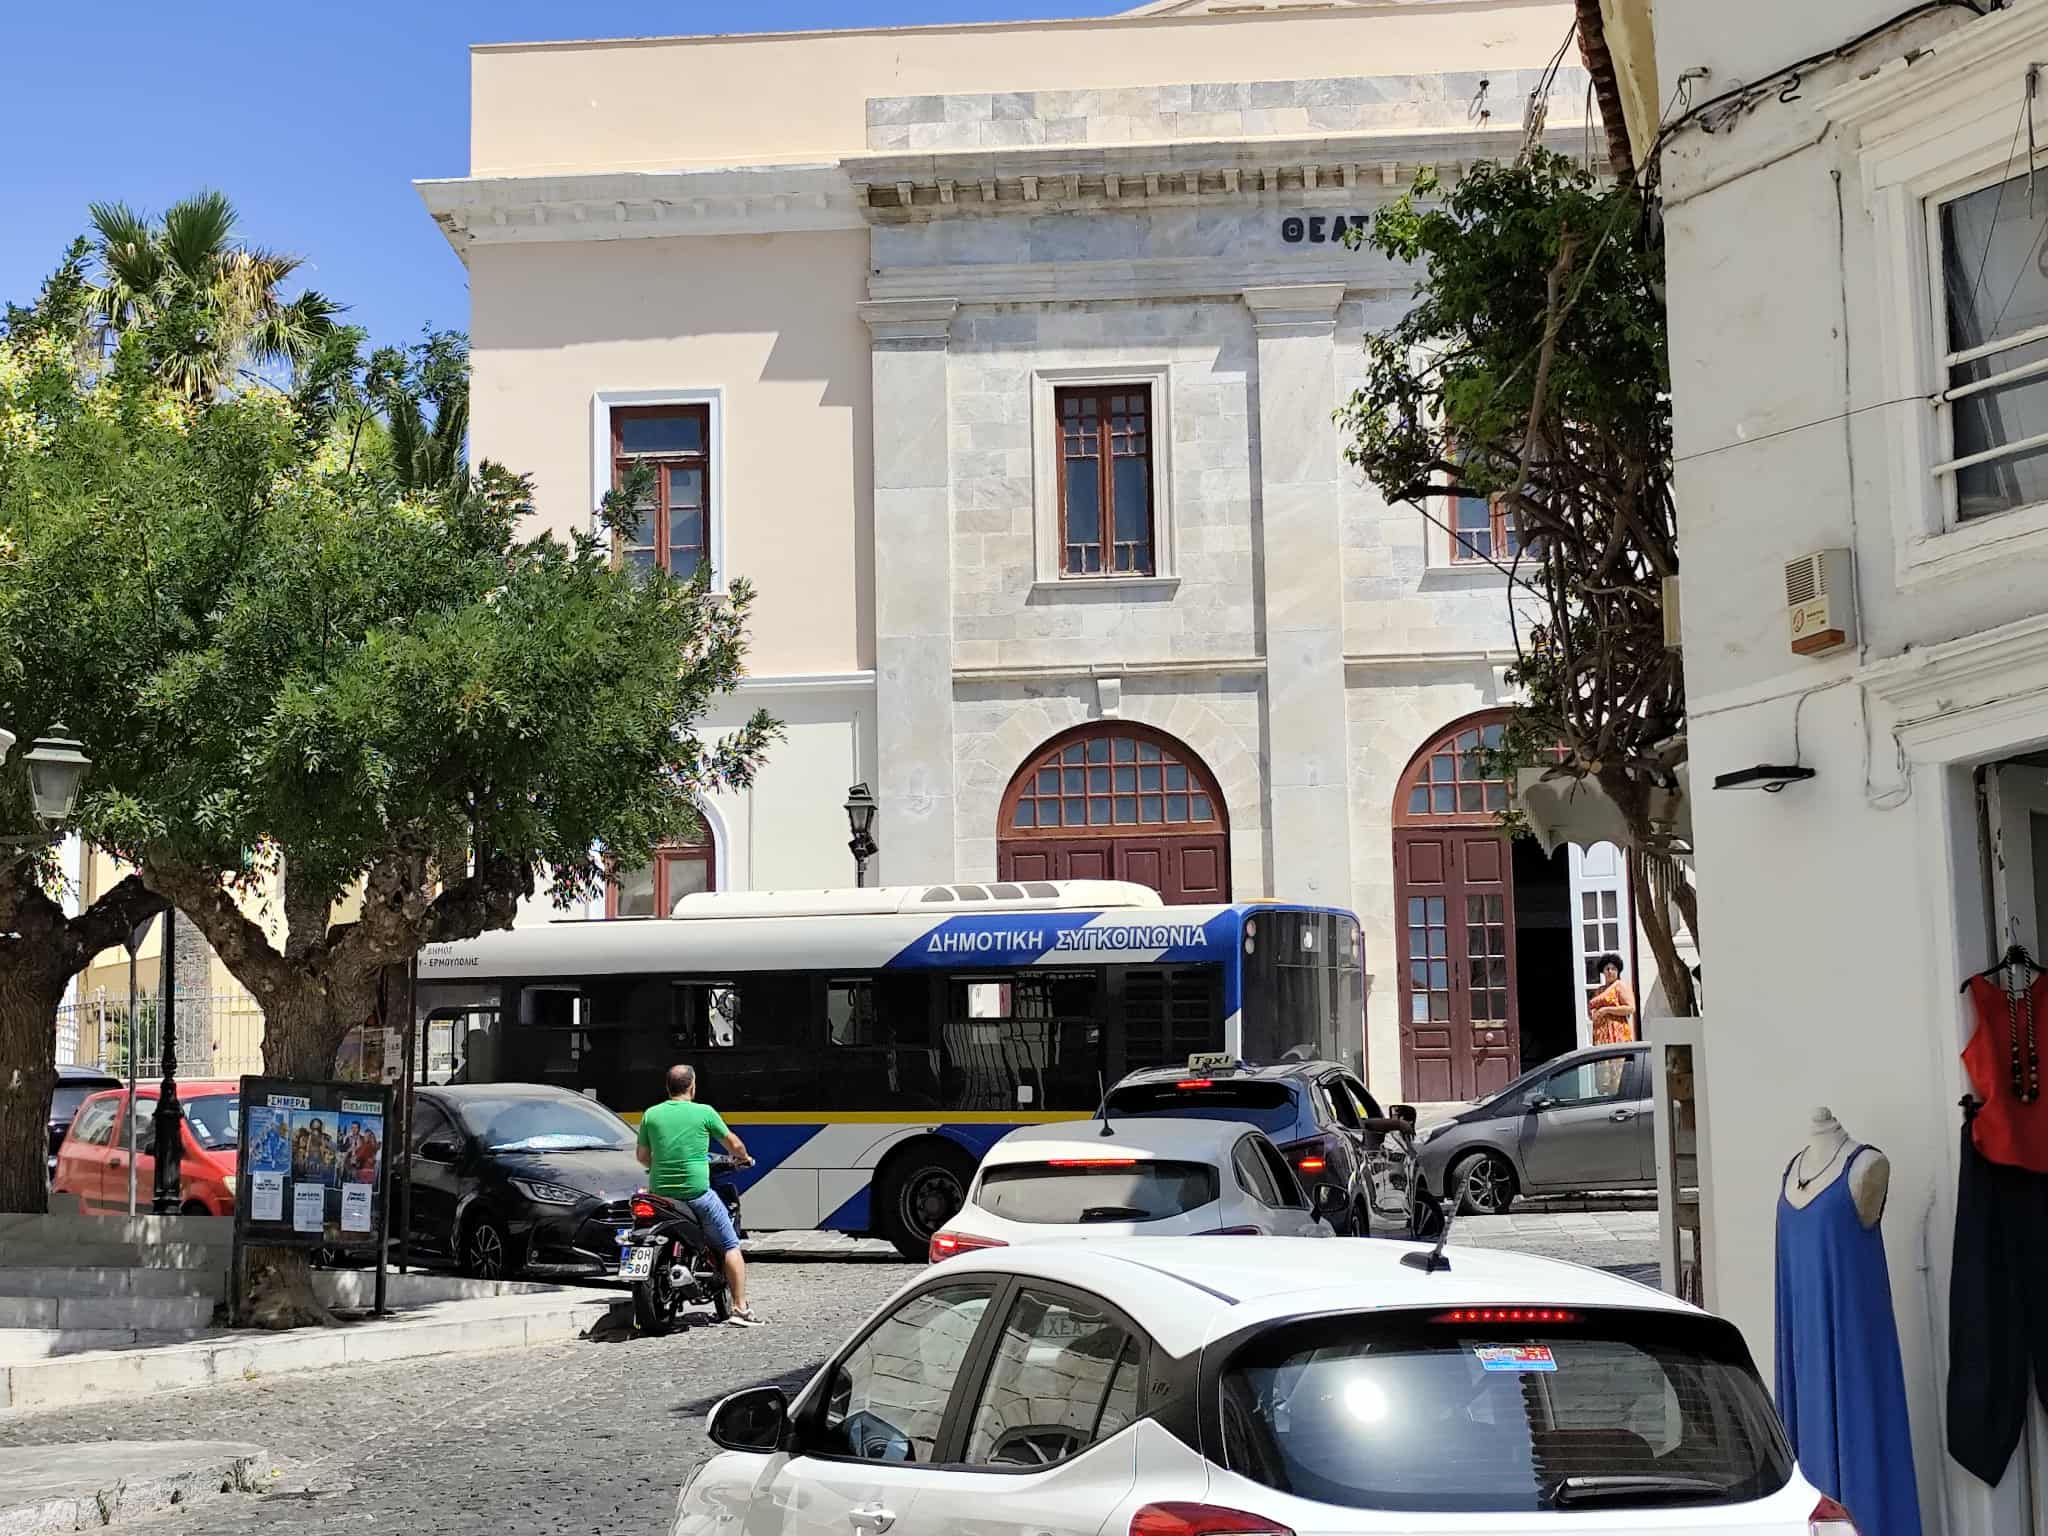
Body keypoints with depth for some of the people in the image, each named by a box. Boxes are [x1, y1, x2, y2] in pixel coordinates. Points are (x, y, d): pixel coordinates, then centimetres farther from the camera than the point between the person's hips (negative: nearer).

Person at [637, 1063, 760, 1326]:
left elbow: (641, 1155, 13)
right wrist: (743, 1158, 30)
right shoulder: (704, 1112, -2)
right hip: (697, 1192, -3)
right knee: (730, 1247, 7)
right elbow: (733, 1143, 9)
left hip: (660, 1193, 3)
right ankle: (740, 1307, 1)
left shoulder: (651, 1115, 5)